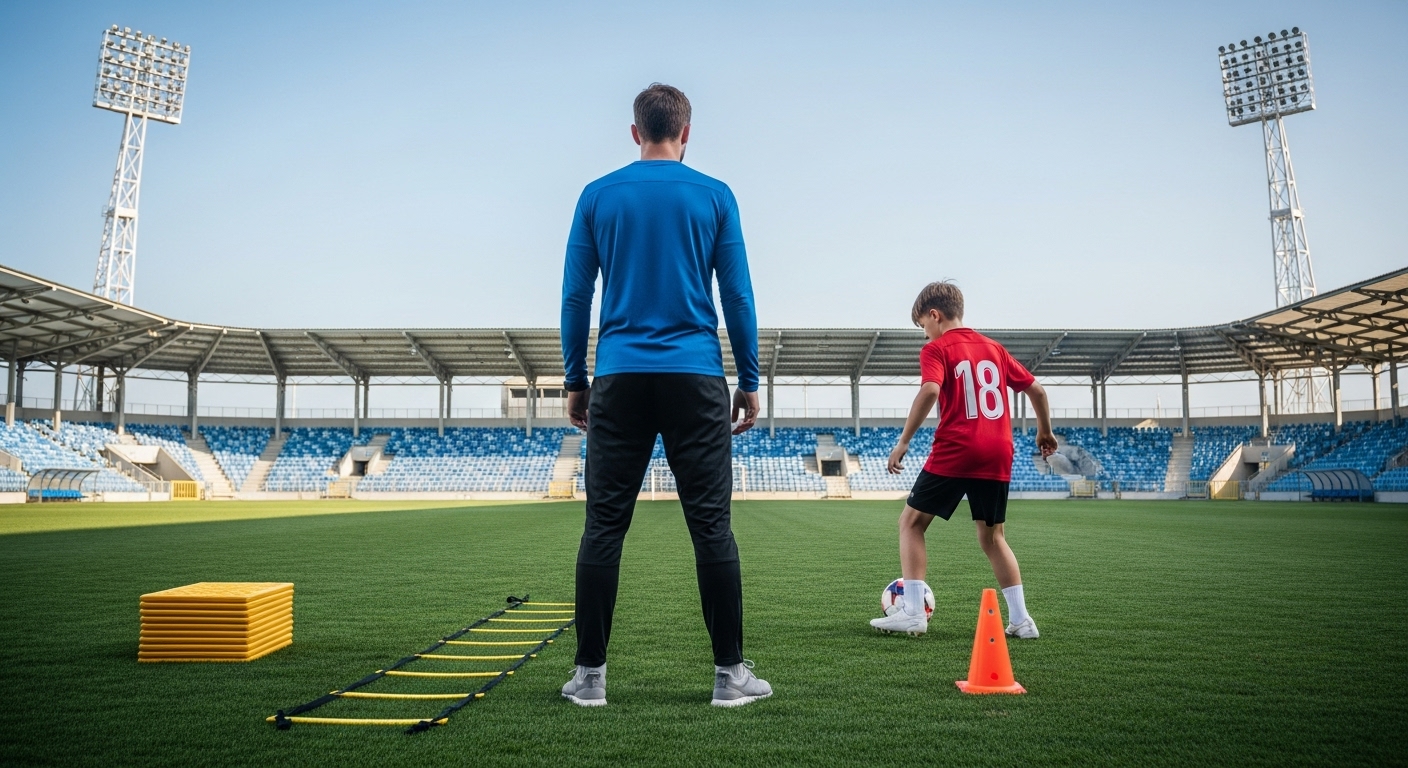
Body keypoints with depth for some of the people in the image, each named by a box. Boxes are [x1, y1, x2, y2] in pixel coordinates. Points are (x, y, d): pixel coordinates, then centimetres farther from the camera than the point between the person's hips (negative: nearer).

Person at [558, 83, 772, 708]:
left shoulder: (597, 196, 7)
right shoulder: (714, 196, 5)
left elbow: (575, 296, 6)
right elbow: (738, 297, 3)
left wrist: (575, 381, 14)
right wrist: (750, 383, 10)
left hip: (619, 379, 1)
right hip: (695, 378, -1)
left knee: (604, 526, 5)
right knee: (711, 524, 3)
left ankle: (590, 674, 10)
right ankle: (730, 673, 9)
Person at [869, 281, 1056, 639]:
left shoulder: (936, 349, -1)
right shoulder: (994, 348, 16)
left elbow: (930, 391, -19)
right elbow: (1035, 388, 17)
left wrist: (903, 442, -15)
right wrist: (1045, 431, 31)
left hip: (954, 452, -6)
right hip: (997, 455, 6)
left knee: (911, 522, 7)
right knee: (992, 537, 18)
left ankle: (913, 613, 0)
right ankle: (1021, 619, 14)